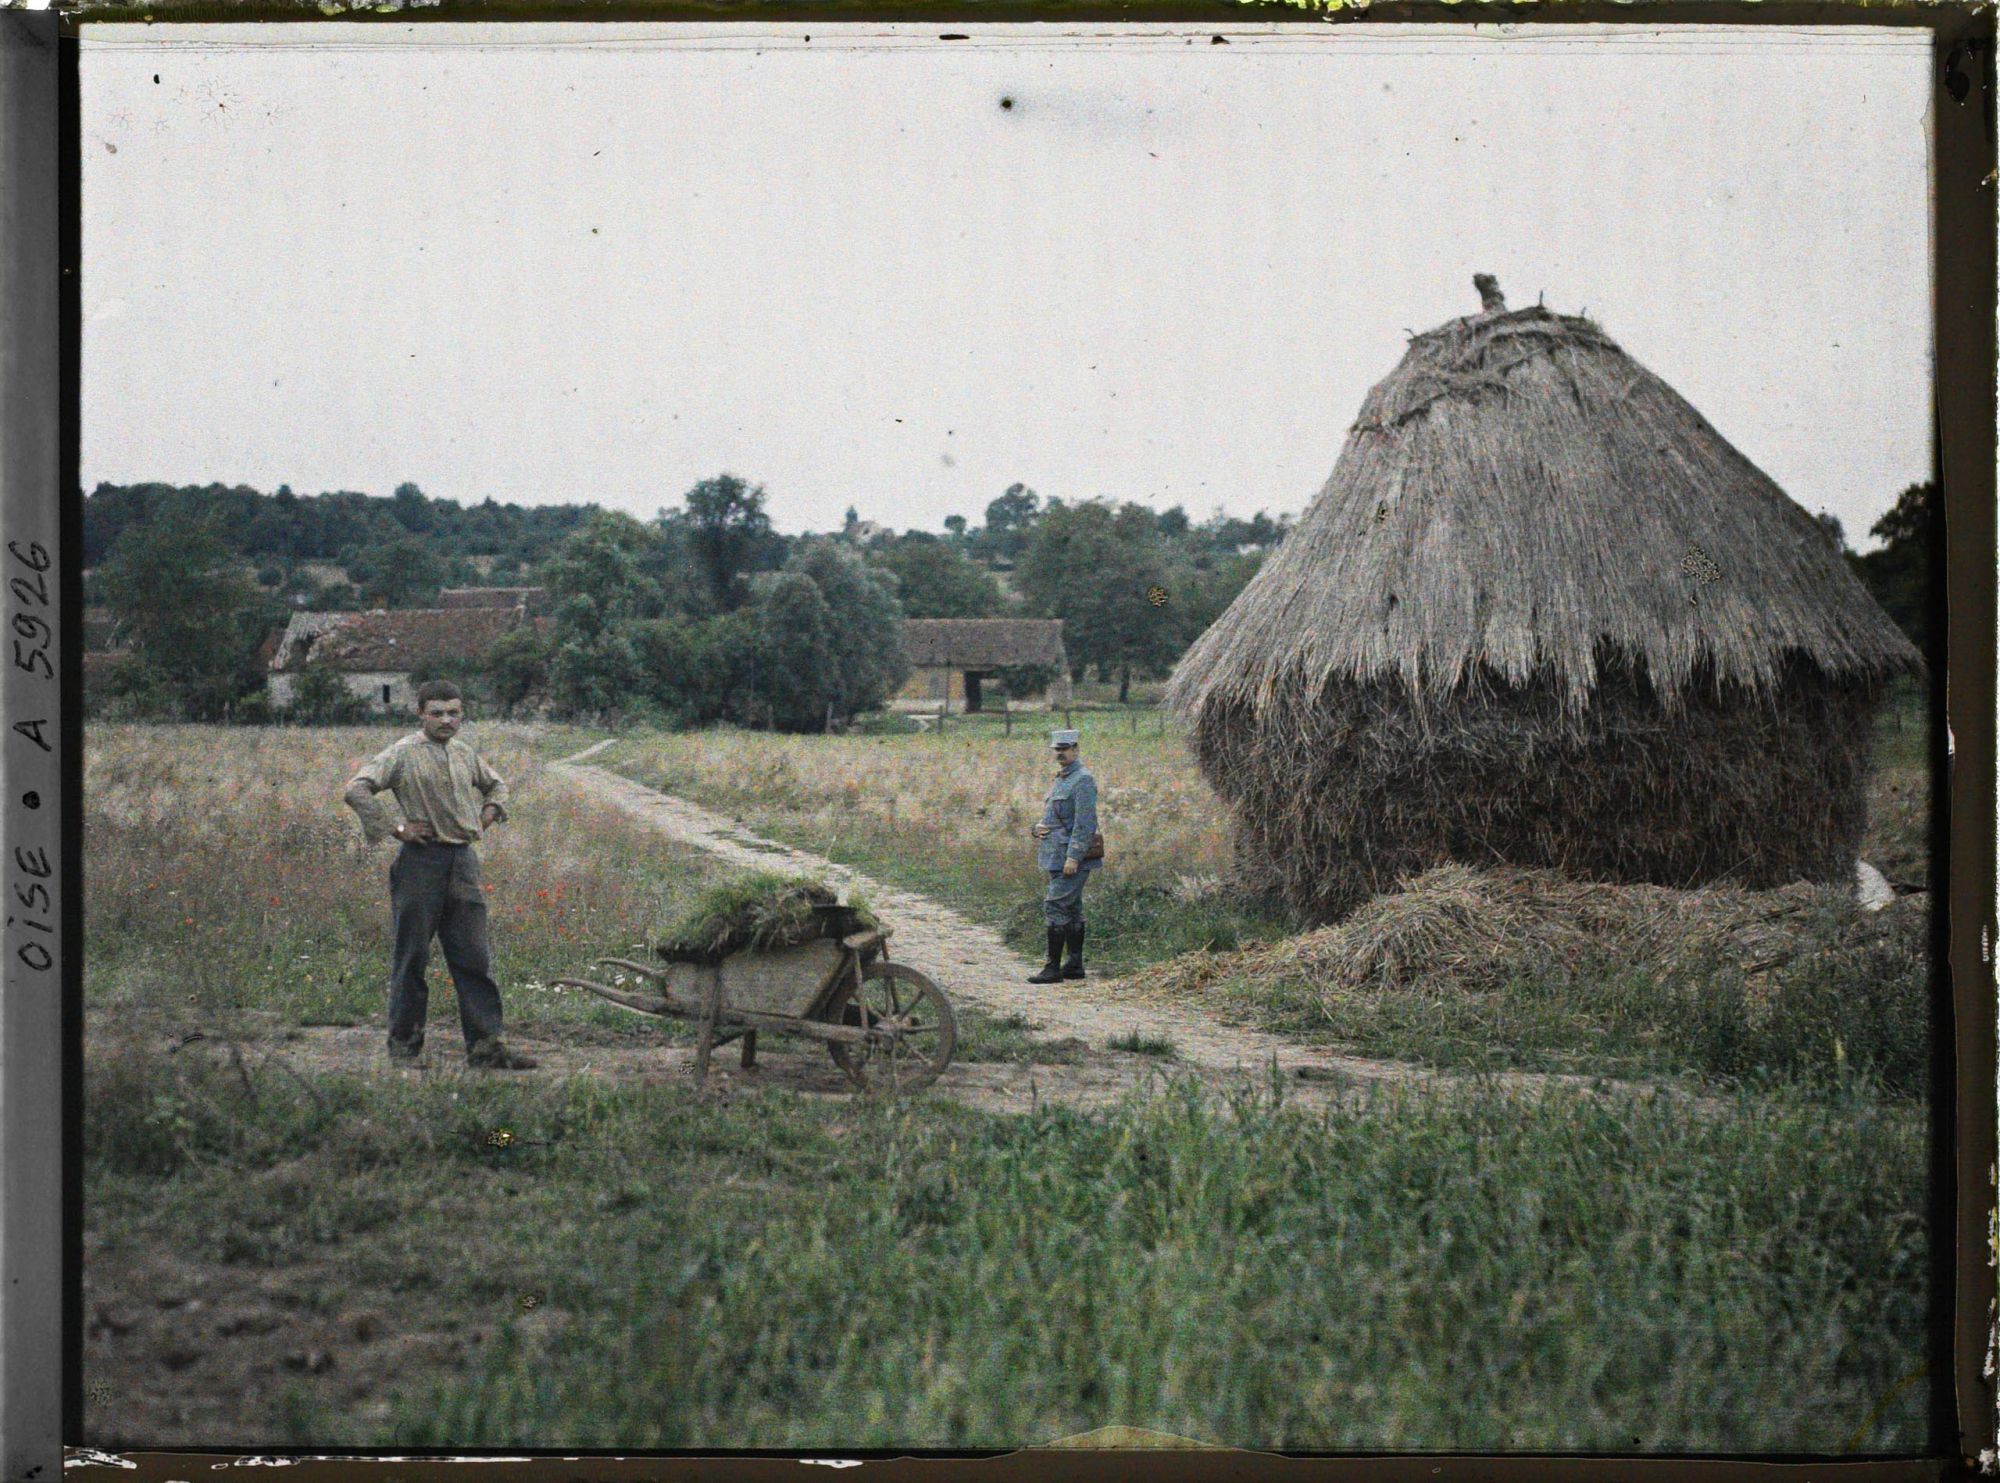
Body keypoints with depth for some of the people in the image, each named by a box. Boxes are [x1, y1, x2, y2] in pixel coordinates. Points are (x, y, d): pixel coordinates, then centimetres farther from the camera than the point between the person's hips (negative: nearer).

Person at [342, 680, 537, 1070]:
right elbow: (356, 790, -13)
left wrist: (488, 815, 14)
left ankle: (486, 1044, 4)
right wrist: (395, 828, -14)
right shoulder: (404, 753, -6)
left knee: (474, 957, 3)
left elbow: (495, 784, 33)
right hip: (421, 860, -5)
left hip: (463, 861, 5)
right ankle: (404, 1044, 11)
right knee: (412, 957, 2)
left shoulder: (466, 753, 14)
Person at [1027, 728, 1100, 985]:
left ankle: (1053, 967, -11)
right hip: (1057, 856, 10)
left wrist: (1073, 857, -23)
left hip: (1071, 857, -10)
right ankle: (1074, 964, 16)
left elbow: (1085, 823, -19)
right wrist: (1038, 828, 5)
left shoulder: (1083, 781, -12)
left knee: (1055, 906, -12)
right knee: (1071, 909, 12)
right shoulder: (1059, 780, 18)